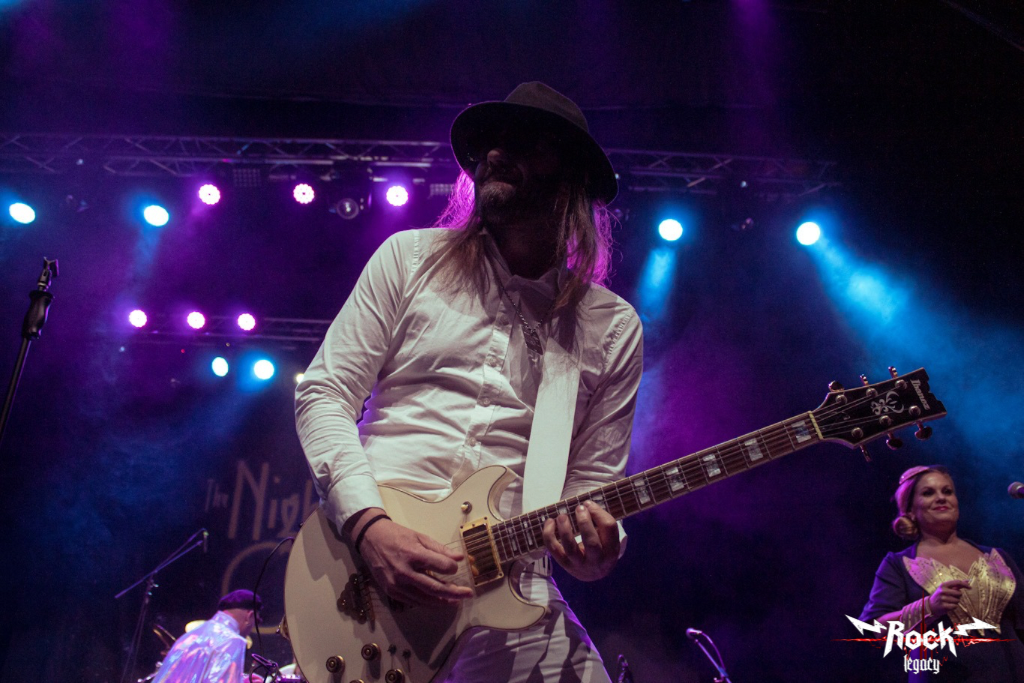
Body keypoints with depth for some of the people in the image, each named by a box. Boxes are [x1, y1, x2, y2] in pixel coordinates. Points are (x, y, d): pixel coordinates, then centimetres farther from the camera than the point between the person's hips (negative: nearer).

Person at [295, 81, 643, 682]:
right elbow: (324, 392, 2)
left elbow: (591, 482, 8)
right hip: (364, 565, 0)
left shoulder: (614, 328, 7)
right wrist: (370, 525, -12)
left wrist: (594, 545, -15)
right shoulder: (411, 258, 6)